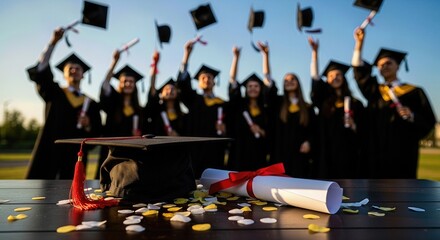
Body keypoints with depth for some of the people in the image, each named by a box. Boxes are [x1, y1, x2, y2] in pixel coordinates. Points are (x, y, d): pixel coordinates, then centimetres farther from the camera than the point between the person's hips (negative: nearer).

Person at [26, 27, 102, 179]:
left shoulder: (90, 103, 11)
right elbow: (41, 71, -7)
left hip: (74, 157, 1)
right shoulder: (54, 93, 10)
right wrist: (53, 42, -15)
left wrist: (87, 126, -14)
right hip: (49, 153, -1)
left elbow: (96, 133, 8)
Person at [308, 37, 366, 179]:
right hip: (327, 155, 1)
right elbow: (315, 79, -2)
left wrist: (353, 126, -16)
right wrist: (315, 52, -6)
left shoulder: (355, 104, 7)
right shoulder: (323, 102, 9)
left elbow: (362, 133, 7)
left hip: (348, 155, 0)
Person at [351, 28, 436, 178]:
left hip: (403, 153, -2)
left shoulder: (414, 92, 7)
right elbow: (360, 72, 2)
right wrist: (359, 43, -4)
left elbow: (428, 122, 3)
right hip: (377, 154, 2)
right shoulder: (375, 91, 15)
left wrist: (412, 116, -18)